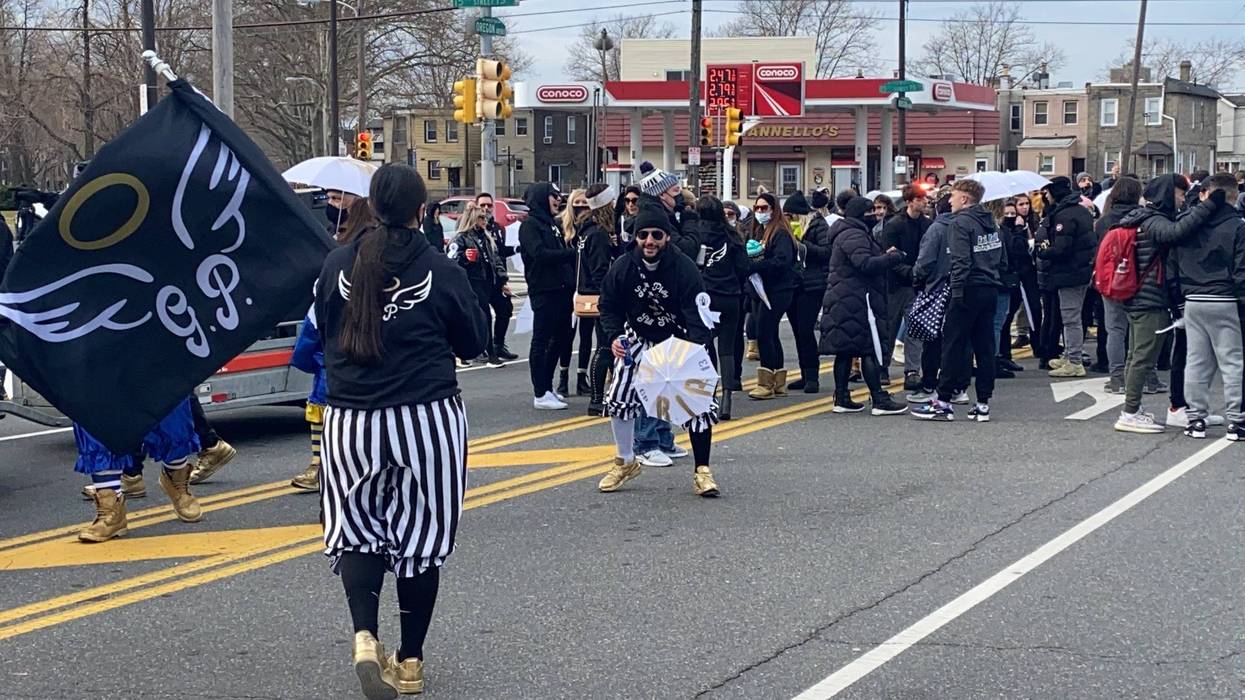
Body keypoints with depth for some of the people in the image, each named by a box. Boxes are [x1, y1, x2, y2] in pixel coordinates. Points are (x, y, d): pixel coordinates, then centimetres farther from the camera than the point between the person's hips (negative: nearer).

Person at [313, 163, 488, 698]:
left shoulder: (338, 264, -2)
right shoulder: (441, 271, -8)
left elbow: (323, 333, 12)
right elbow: (474, 341, 5)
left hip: (351, 420, 1)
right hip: (428, 416, -1)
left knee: (358, 530, 13)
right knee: (420, 533, 11)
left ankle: (365, 634, -11)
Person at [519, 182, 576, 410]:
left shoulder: (552, 224, 20)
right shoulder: (529, 224, -7)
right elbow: (540, 254, -21)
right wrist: (572, 252, -17)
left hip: (561, 290, 9)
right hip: (543, 291, -9)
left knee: (561, 336, 13)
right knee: (541, 341, -4)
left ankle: (546, 386, 23)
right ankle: (541, 394, 0)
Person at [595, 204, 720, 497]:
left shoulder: (684, 267, -25)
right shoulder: (623, 267, -17)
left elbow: (696, 313, -29)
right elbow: (610, 306, -2)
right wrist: (614, 336, -19)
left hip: (680, 342, -2)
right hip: (638, 339, 2)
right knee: (619, 397, -6)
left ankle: (702, 471, 3)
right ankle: (626, 462, 17)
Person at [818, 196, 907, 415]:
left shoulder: (844, 234, 21)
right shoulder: (854, 236, -13)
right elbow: (865, 264, -25)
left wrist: (885, 257, 9)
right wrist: (892, 258, -15)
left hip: (841, 299, 11)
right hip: (857, 300, -11)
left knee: (845, 350, 10)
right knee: (870, 350, -8)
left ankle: (842, 399, 12)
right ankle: (879, 400, -7)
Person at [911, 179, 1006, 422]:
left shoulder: (960, 223, -10)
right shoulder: (991, 222, 15)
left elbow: (961, 261, -19)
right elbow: (1003, 259, 17)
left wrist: (957, 290, -18)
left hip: (969, 291, -8)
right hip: (991, 290, 8)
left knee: (953, 345, -2)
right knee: (985, 346, 8)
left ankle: (944, 402, 0)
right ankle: (983, 403, 9)